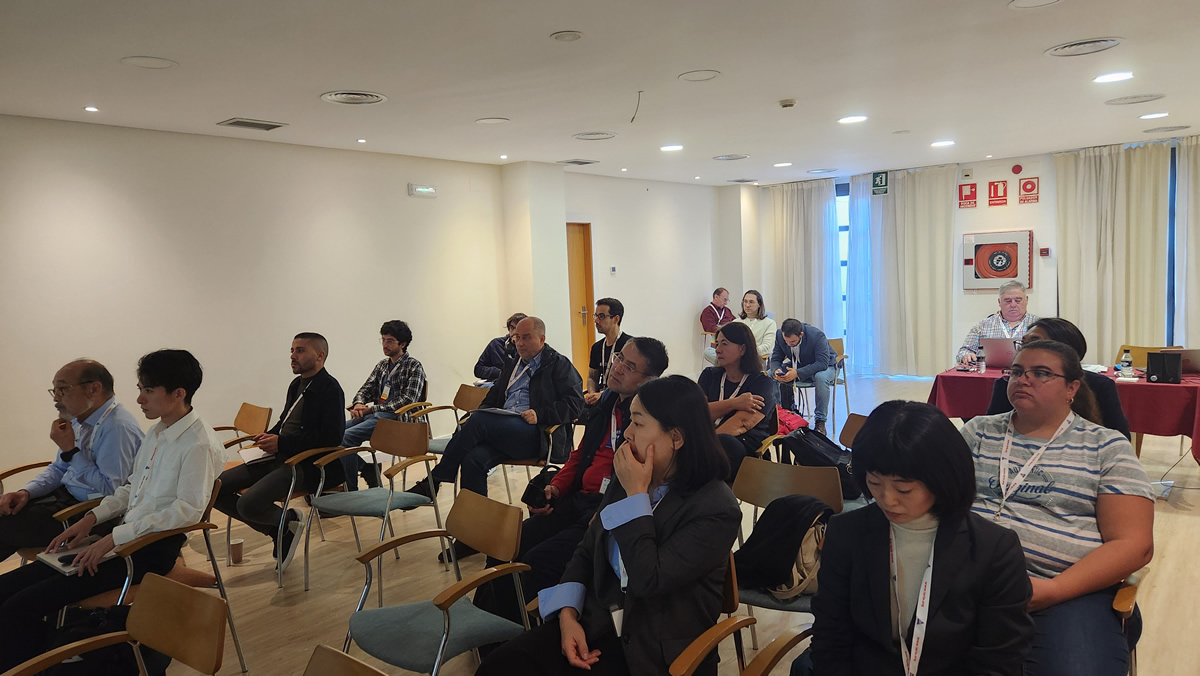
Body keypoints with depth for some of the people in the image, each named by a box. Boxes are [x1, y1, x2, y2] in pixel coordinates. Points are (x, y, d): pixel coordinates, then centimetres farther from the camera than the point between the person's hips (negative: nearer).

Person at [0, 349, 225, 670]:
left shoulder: (200, 443, -17)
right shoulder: (156, 433, 12)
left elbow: (188, 509, -22)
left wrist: (114, 538, -21)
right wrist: (92, 519, 5)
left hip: (152, 549, -9)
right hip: (122, 536, 9)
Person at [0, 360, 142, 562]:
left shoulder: (118, 427, -23)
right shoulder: (79, 420, 7)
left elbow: (110, 490, -26)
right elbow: (58, 469, 18)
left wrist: (70, 450, -22)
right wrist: (26, 492, -1)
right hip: (65, 496, 9)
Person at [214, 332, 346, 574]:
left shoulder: (330, 389, -11)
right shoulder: (297, 385, 16)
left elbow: (331, 436, -20)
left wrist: (282, 443, -19)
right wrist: (269, 437, 4)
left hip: (306, 464, -9)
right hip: (278, 457, 9)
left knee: (248, 504, -28)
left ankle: (288, 520, 6)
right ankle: (278, 530, 8)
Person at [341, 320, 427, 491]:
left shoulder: (413, 366, -1)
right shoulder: (381, 366, 21)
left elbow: (408, 400, -12)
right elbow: (366, 389, 20)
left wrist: (372, 408, -14)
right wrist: (359, 404, -5)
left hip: (395, 417, -7)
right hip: (373, 414, 7)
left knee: (346, 437, -25)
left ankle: (351, 491, -17)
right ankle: (368, 471, 1)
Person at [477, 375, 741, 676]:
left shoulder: (716, 509, -16)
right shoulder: (627, 480, 4)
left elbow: (647, 581, -23)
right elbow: (587, 551, 11)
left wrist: (636, 495, -18)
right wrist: (568, 614, -4)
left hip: (656, 649, -5)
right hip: (599, 620, 6)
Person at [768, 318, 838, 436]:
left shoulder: (817, 335, -31)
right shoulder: (779, 335, -17)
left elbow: (822, 363, -36)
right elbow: (775, 359, -8)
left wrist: (797, 373, -47)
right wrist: (776, 370, -34)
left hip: (823, 366, -5)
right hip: (797, 366, 5)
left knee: (821, 377, -41)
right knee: (769, 374, -17)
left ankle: (820, 421, -29)